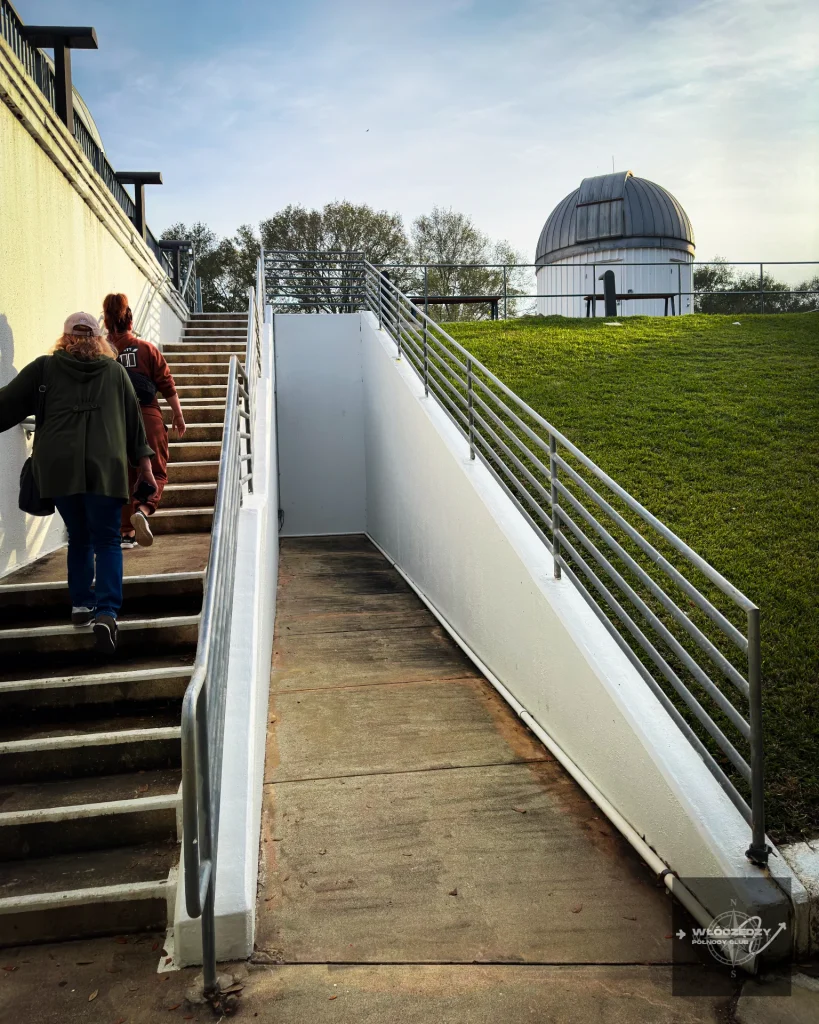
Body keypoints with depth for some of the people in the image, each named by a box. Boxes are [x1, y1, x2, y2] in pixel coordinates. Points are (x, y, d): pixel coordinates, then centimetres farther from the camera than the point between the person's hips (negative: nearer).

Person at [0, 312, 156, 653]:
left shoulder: (44, 368, 12)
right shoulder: (115, 371, 15)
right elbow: (134, 418, 16)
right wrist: (143, 460, 20)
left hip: (58, 466, 1)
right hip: (106, 466, -1)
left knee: (79, 538, 17)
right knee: (107, 541, 1)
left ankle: (81, 605, 19)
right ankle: (106, 612, -14)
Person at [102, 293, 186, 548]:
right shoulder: (146, 348, -2)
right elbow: (167, 385, -1)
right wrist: (178, 414, 9)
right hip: (148, 418, -2)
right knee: (155, 473, 6)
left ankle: (127, 532, 17)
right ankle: (142, 511, -22)